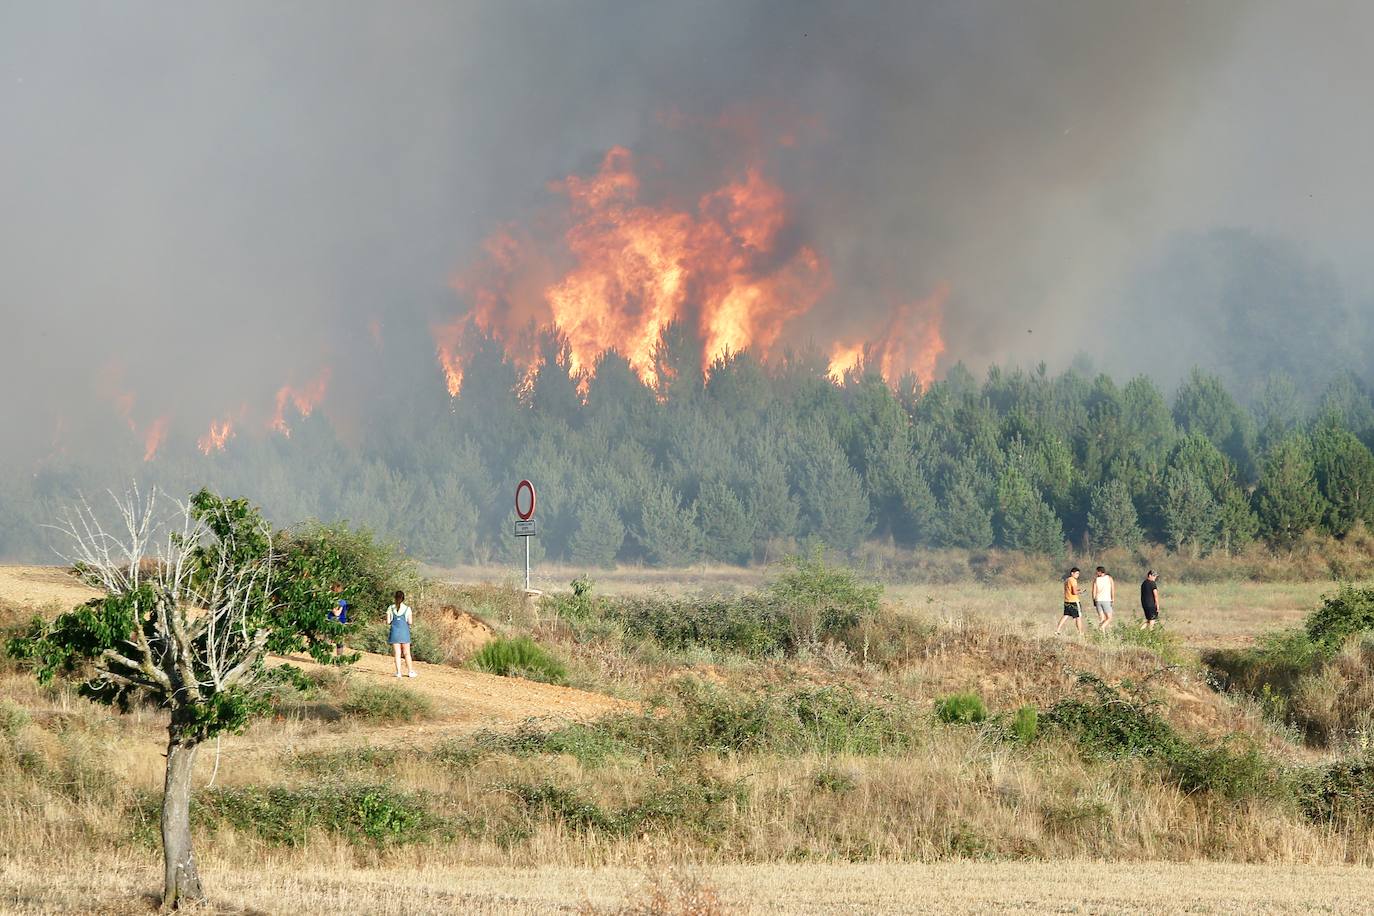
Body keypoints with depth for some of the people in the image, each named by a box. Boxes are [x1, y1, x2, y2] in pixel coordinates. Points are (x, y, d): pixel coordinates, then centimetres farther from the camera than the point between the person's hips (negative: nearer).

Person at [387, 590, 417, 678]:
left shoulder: (390, 608, 0)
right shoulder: (407, 608, -3)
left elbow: (388, 622, -1)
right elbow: (410, 622, -4)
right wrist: (412, 617, 16)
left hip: (394, 632, 1)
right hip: (404, 632, -1)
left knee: (397, 654, 3)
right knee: (407, 653, 9)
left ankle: (398, 672, 0)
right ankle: (411, 671, 11)